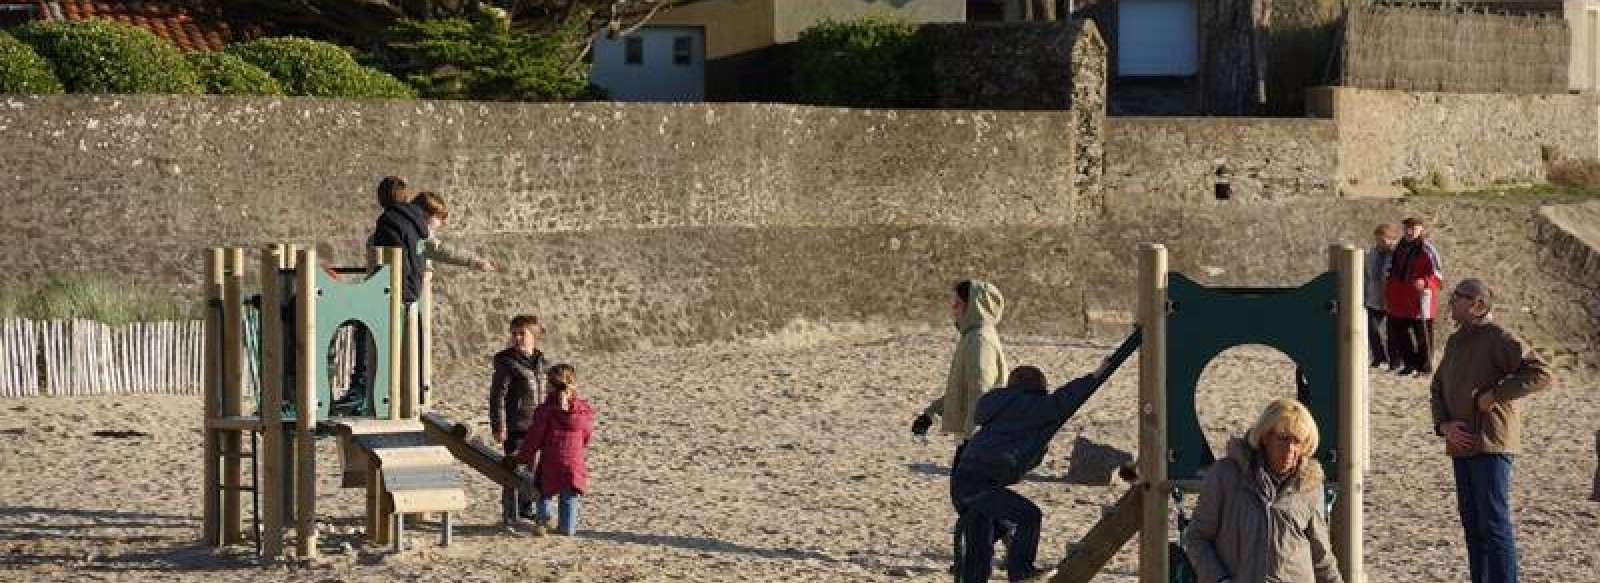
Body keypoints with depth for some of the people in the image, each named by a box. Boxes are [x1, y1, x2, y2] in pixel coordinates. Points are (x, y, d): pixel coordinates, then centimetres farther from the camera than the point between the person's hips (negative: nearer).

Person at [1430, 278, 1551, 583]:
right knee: (1471, 522, 11)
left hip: (1491, 444, -8)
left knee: (1494, 523, -11)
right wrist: (1444, 425, 1)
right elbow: (1437, 389, 19)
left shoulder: (1498, 338, -10)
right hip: (1462, 444, 8)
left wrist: (1494, 395, -18)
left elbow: (1540, 373, -17)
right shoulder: (1454, 342, 15)